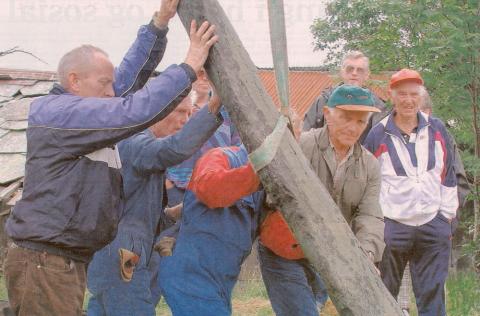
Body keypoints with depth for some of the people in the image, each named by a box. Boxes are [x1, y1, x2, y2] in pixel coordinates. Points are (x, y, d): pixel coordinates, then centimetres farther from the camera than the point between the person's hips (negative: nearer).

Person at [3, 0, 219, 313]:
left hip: (67, 261, 10)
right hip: (44, 262, -10)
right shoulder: (58, 113, -14)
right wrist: (189, 67, -16)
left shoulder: (80, 110, 15)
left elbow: (131, 76, 17)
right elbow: (136, 111, -21)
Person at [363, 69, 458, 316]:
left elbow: (448, 175, 12)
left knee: (432, 295, 1)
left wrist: (447, 214, 9)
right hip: (390, 227, -2)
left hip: (433, 226, 2)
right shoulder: (378, 135, -2)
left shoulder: (437, 129, 5)